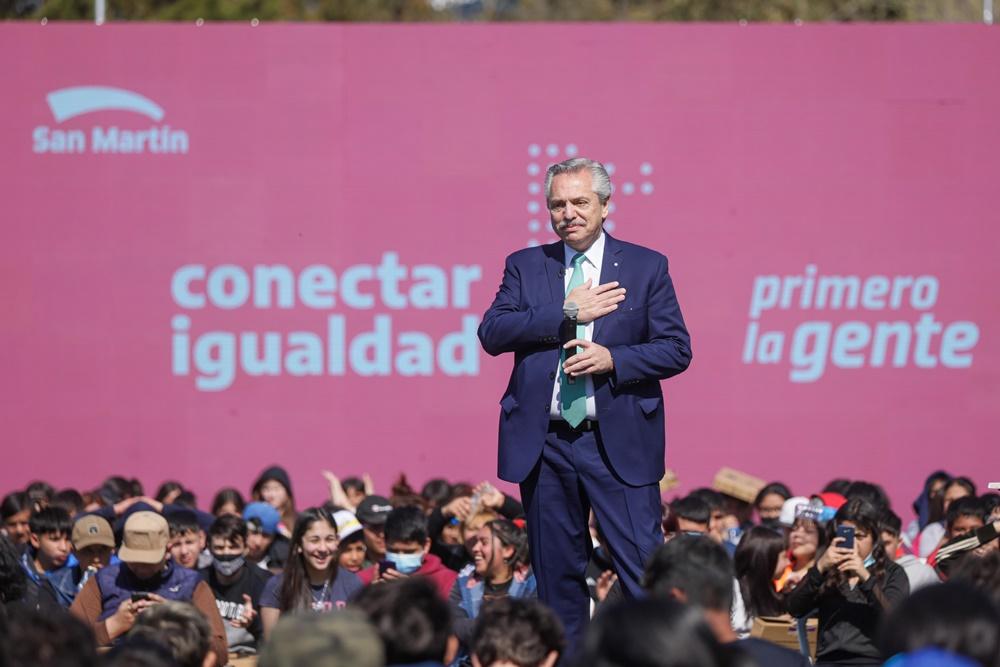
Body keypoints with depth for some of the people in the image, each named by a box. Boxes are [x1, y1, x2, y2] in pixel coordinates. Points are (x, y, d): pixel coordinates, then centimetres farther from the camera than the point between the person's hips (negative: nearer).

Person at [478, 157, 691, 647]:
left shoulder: (646, 267, 5)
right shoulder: (525, 266, 10)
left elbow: (676, 348, 1)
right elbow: (492, 332, -4)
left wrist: (612, 358, -14)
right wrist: (567, 313, -11)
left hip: (619, 443, -2)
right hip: (544, 443, 2)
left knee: (643, 566, -9)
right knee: (556, 574, 8)